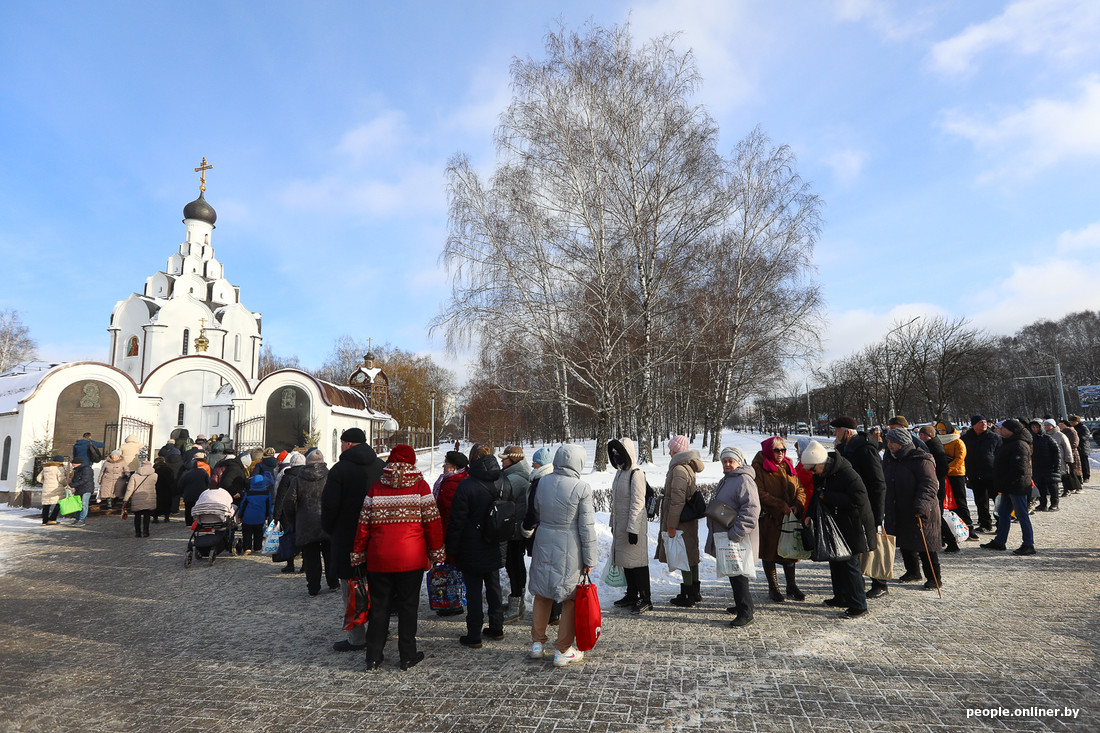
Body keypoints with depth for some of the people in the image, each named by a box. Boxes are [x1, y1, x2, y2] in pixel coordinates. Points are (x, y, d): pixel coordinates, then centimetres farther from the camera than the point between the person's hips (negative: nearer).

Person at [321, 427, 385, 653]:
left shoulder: (340, 470, -12)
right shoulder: (382, 466, 5)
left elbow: (329, 506, -12)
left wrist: (329, 530, 6)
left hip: (348, 538, -6)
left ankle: (357, 638, 9)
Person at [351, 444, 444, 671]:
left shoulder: (375, 487, 2)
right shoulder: (420, 486, -4)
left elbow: (363, 524, 3)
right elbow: (432, 522, -4)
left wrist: (358, 554, 12)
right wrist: (436, 552, 6)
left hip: (378, 558, 2)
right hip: (411, 558, -2)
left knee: (379, 605, 13)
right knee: (408, 605, 9)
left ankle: (373, 657, 20)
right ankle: (408, 656, 17)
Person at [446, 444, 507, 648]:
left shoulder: (466, 486, -18)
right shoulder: (502, 482, -1)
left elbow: (456, 521, -15)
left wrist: (451, 550, -6)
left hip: (472, 551, -5)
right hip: (495, 548, 5)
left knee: (473, 591, 4)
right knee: (493, 586, 18)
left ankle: (474, 636, 11)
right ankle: (496, 628, 28)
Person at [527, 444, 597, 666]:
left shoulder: (543, 482, -2)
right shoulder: (581, 487, -15)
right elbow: (586, 526, -11)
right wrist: (589, 559, -3)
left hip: (544, 543, 5)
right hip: (569, 547, -5)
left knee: (542, 593, 19)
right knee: (571, 598, 10)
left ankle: (537, 643, 29)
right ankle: (563, 650, 17)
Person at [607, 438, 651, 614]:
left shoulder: (636, 474, -15)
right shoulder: (620, 472, 13)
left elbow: (637, 504, -18)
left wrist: (633, 529, -21)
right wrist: (613, 523, 20)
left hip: (634, 524, -9)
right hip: (620, 525, 9)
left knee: (637, 561, -3)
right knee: (625, 560, 15)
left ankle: (645, 599, 7)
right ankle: (632, 595, 27)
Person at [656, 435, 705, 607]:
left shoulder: (679, 469, -19)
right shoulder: (688, 467, 12)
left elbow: (677, 499, -23)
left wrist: (671, 525, -19)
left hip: (681, 521, -10)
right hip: (689, 519, 10)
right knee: (691, 555, 16)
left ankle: (687, 596, 7)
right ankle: (694, 593, 27)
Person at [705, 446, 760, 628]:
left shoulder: (744, 480, -17)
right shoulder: (726, 480, 16)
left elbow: (751, 509, -26)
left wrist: (737, 532, -28)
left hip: (739, 539, -10)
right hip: (725, 536, 10)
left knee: (738, 573, -5)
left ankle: (746, 612, 4)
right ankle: (741, 605, 32)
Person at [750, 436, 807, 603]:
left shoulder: (788, 466, 11)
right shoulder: (759, 467, -8)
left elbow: (799, 489, 11)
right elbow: (760, 493, -15)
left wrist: (797, 505, -7)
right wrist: (781, 505, -20)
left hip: (789, 517, 5)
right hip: (768, 518, -5)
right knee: (769, 551, 5)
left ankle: (791, 586, 28)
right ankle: (773, 588, 19)